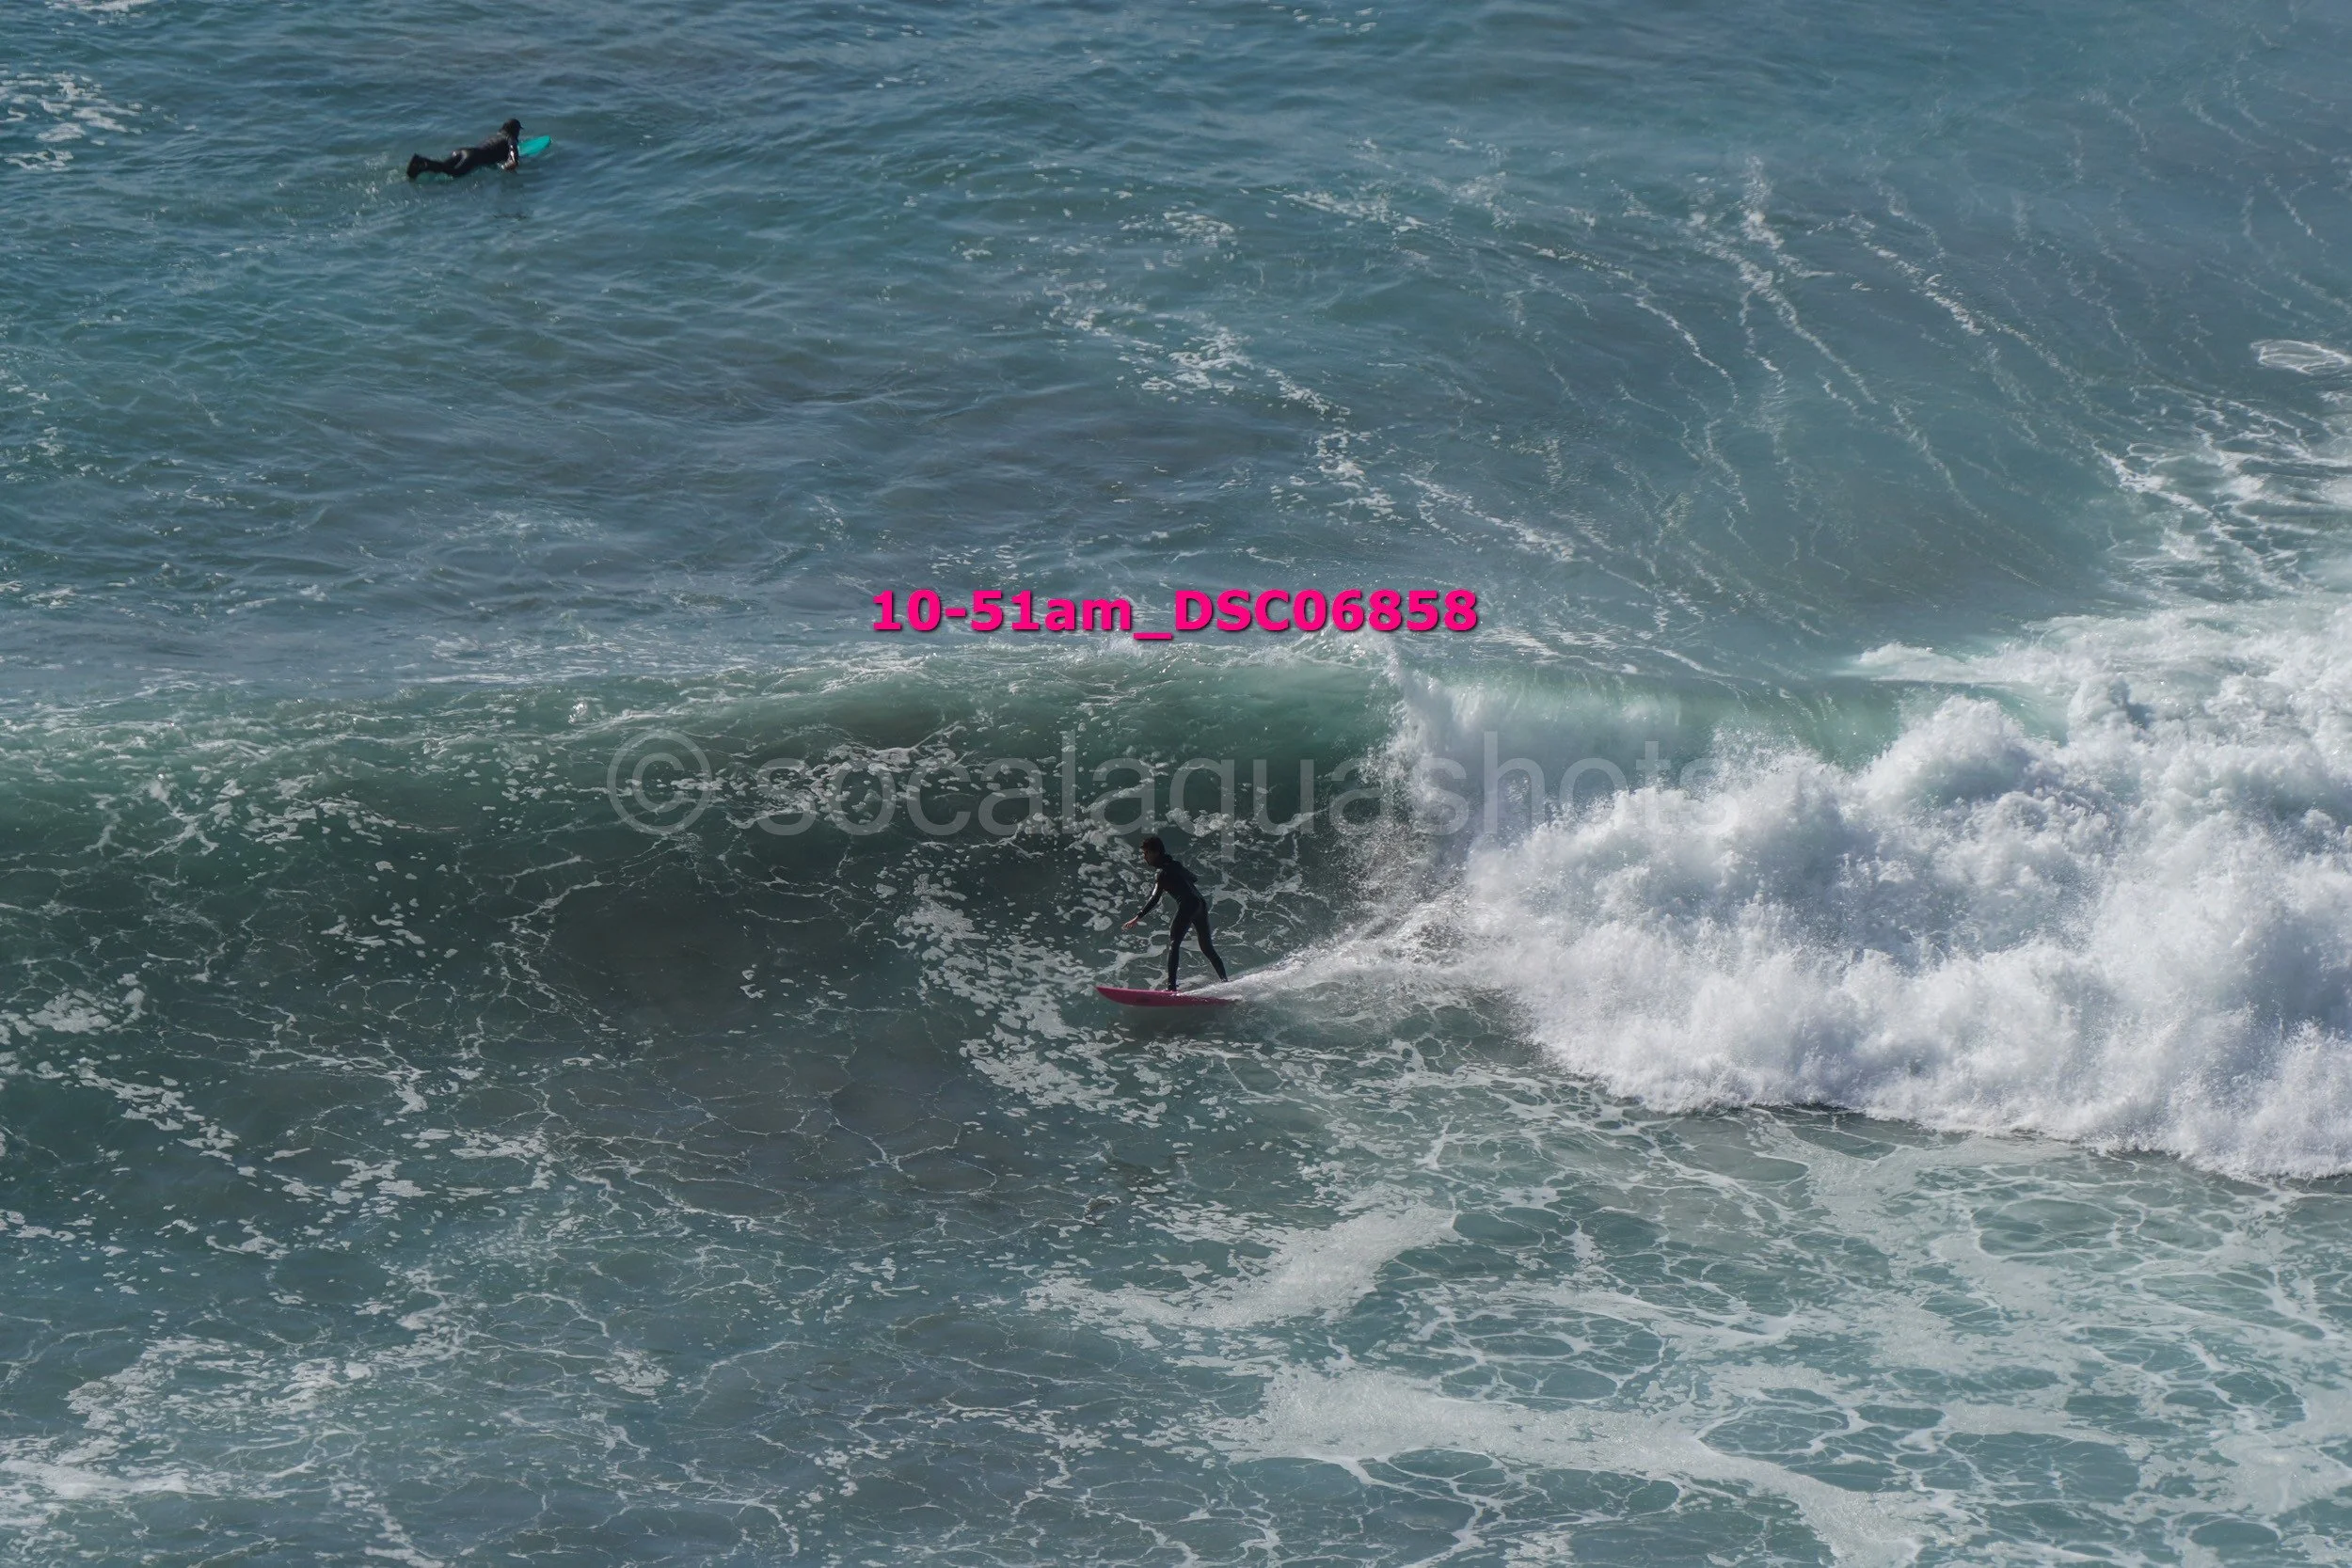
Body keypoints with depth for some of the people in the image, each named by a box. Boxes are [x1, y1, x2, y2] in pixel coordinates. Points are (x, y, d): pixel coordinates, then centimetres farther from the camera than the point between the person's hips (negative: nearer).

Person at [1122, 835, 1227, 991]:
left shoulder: (1163, 871, -6)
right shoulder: (1174, 864, 19)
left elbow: (1155, 899, -15)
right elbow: (1193, 879, 34)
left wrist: (1137, 918, -19)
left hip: (1188, 905, -9)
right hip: (1201, 904, 9)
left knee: (1173, 943, -11)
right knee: (1207, 949, 16)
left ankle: (1172, 986, -23)